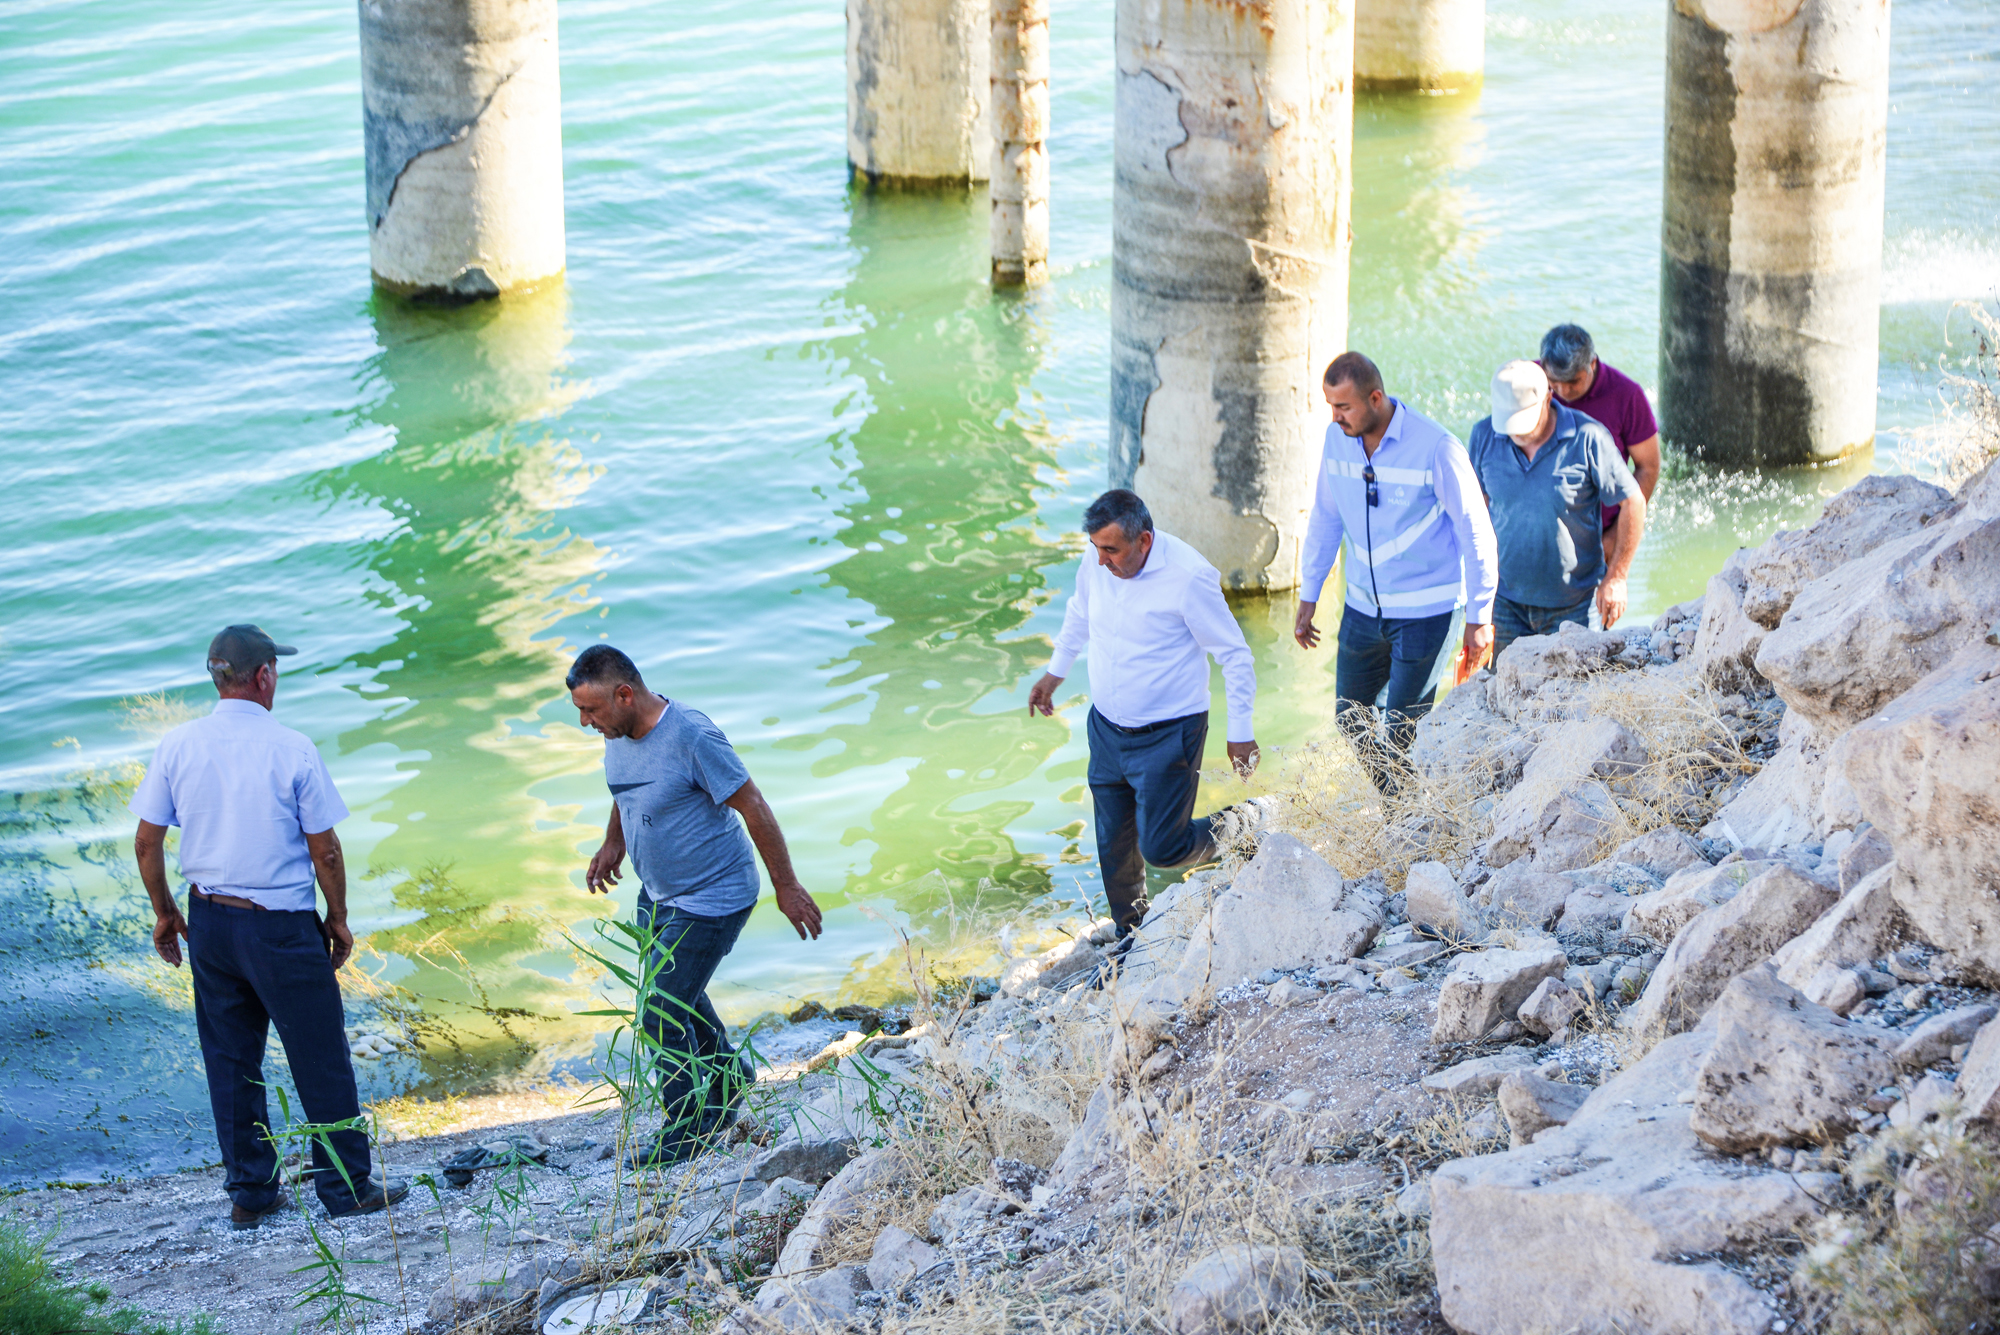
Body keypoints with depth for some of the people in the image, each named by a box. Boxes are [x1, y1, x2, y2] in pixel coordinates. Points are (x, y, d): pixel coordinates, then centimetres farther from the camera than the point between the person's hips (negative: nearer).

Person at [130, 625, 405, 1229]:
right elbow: (324, 849, -8)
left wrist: (165, 913, 17)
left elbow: (146, 844, 3)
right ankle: (347, 1187, 12)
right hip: (282, 928, -5)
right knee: (320, 1060, 5)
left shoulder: (177, 747, -2)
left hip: (210, 922, 5)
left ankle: (249, 1192, 20)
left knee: (231, 1060, 14)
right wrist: (337, 919, 5)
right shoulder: (293, 750, -12)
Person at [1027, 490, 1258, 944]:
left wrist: (1240, 730, -10)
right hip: (1107, 729, 6)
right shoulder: (1097, 563, -7)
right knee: (1114, 848, 11)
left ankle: (1235, 833, 25)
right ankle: (1129, 938, 32)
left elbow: (1235, 655, -13)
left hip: (1168, 734, -5)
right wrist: (1055, 671, 27)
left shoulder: (1187, 577, -24)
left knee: (1161, 847, -5)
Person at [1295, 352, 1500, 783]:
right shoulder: (1337, 439, -2)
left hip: (1425, 612, -6)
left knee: (1403, 732, -5)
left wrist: (1479, 617, -8)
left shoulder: (1436, 448, -18)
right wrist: (1308, 597, 14)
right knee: (1350, 720, 11)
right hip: (1362, 608, 6)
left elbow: (1475, 532, -11)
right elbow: (1325, 518, 12)